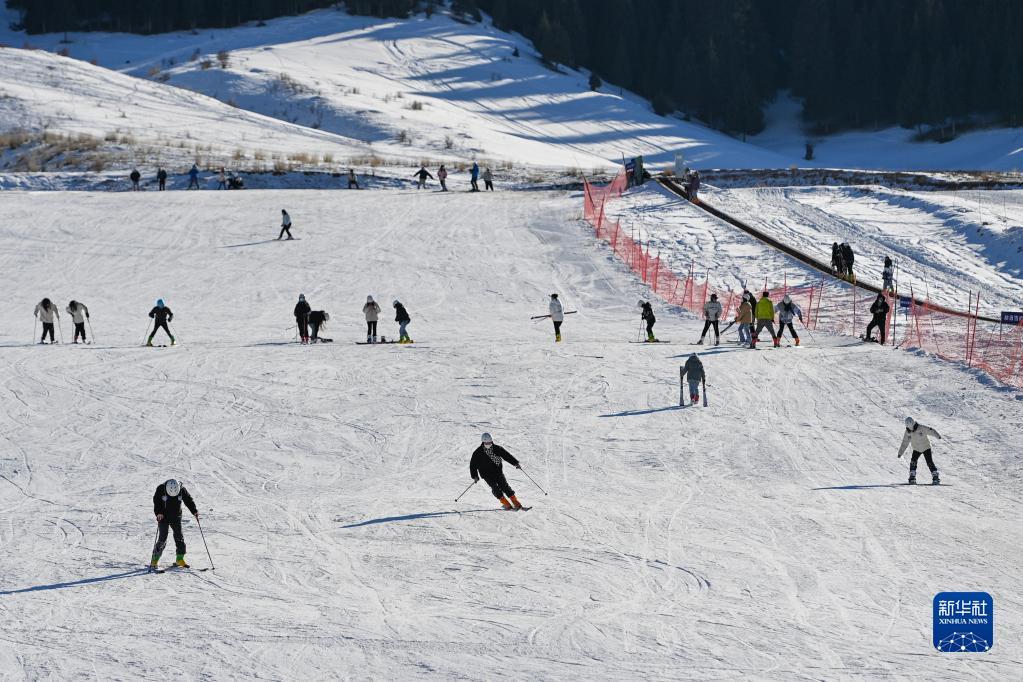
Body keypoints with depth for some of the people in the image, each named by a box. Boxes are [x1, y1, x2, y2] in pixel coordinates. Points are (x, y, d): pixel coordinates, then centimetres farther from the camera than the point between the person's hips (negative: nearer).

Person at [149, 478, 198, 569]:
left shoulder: (182, 490, -10)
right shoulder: (161, 489, -17)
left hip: (176, 517, 3)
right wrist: (158, 513, -24)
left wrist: (194, 511, -10)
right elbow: (156, 501, -10)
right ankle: (154, 560, -4)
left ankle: (179, 559, 9)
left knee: (179, 537, -1)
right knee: (162, 538, -10)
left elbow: (189, 500, 0)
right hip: (163, 517, -3)